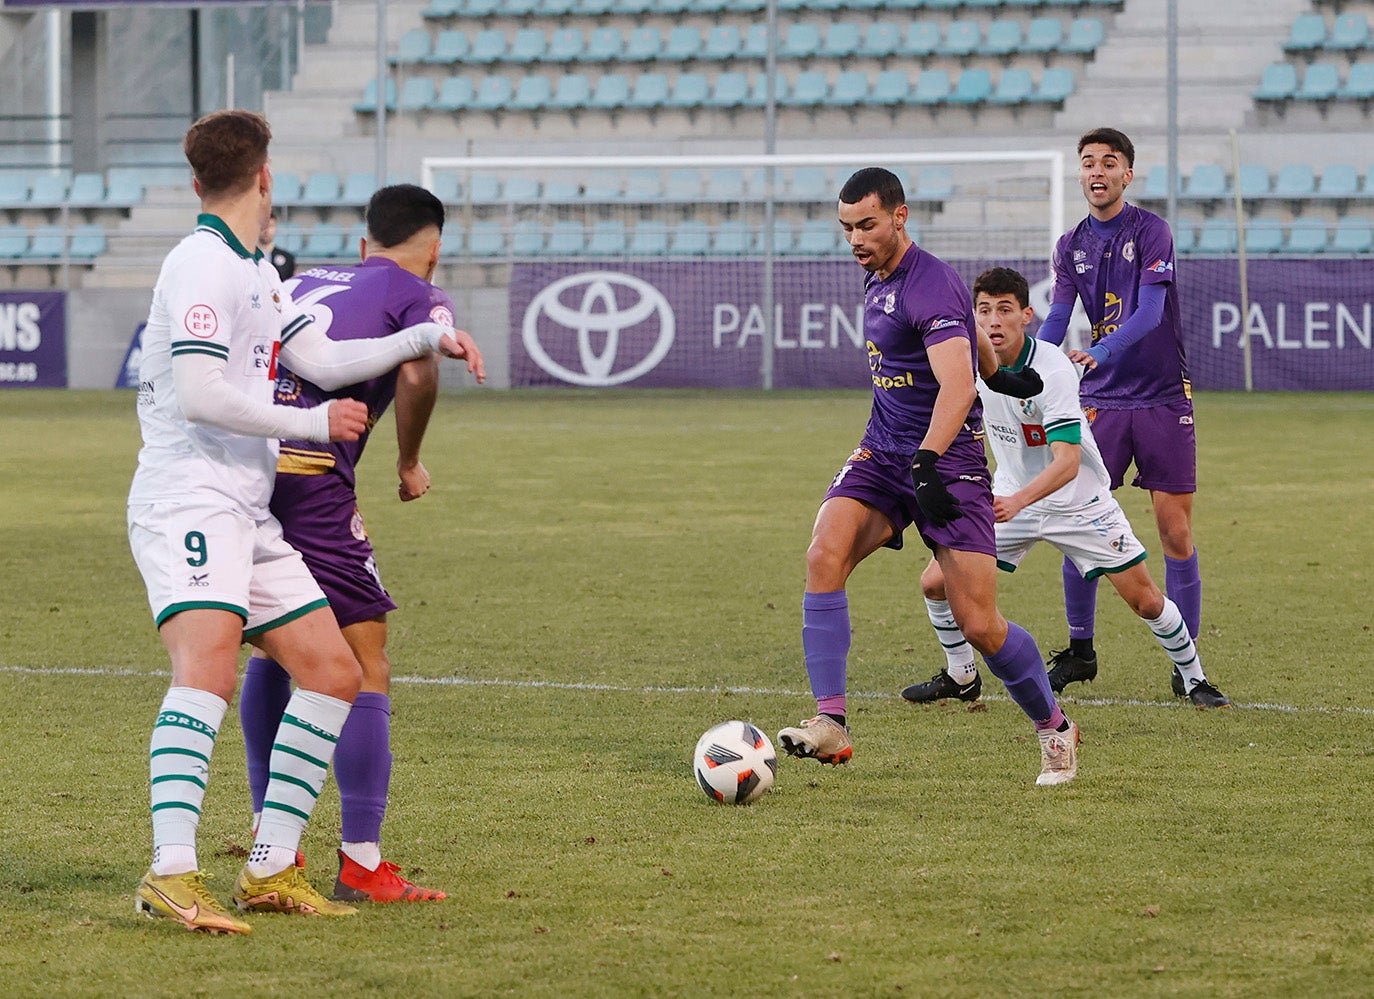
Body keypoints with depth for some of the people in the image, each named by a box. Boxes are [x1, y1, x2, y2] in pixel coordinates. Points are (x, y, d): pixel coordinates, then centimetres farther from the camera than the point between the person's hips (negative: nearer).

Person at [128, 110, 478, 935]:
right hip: (187, 501, -10)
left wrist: (424, 337, 18)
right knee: (209, 664, -28)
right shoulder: (202, 265, -11)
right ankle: (171, 875, -38)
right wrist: (312, 423, -9)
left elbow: (323, 361, 18)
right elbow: (200, 397, -18)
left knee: (334, 673, 7)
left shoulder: (257, 273, 20)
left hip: (248, 511, 10)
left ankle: (270, 872, 8)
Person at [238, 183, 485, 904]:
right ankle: (361, 865, -1)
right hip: (312, 479, -7)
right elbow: (417, 375, -12)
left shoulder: (305, 283, 27)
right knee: (365, 664, 1)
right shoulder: (420, 297, 9)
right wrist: (409, 463, 3)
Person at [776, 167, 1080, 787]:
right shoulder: (876, 280, 11)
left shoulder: (932, 286, -18)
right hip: (883, 454, 7)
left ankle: (1054, 729, 17)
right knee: (824, 555, -20)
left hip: (946, 462, -7)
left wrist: (927, 461, -42)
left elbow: (958, 385, -31)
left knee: (979, 626, -8)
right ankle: (829, 724, -24)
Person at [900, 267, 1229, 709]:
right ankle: (960, 677, 17)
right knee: (936, 582, -6)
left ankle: (1193, 678, 20)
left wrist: (1017, 502, -50)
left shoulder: (1053, 370, -28)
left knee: (1146, 601, -4)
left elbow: (1067, 463, -36)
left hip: (1077, 501, -5)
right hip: (1009, 496, 5)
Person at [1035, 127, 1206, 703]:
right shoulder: (1072, 245, 7)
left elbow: (1150, 312, -19)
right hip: (1100, 397, 4)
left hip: (1163, 396, -4)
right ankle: (1079, 650, 11)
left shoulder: (1151, 232, -7)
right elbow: (1057, 319, 1)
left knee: (1175, 529, -4)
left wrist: (1101, 352, -36)